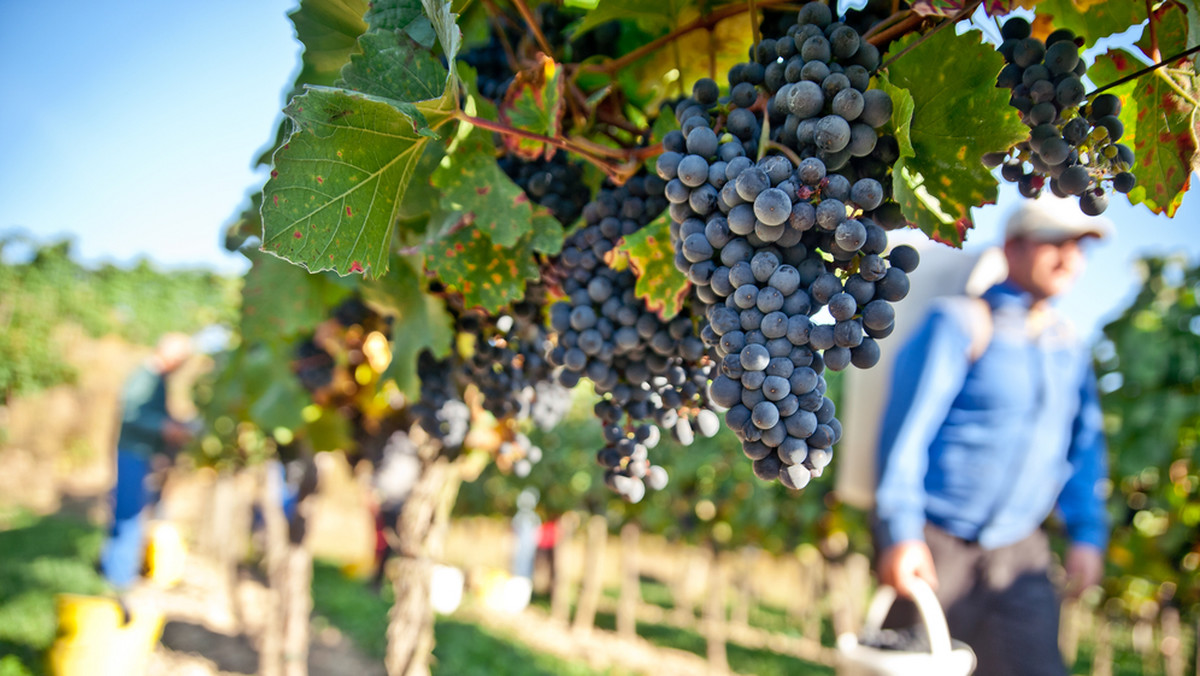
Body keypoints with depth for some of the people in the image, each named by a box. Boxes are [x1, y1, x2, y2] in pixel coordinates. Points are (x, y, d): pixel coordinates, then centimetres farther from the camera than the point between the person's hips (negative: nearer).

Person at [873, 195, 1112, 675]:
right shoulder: (960, 323, -9)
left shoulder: (1068, 346, 11)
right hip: (933, 544, -6)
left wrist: (1088, 533, 8)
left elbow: (1083, 443, 18)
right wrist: (901, 531, -20)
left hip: (1019, 551, 6)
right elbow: (906, 424, -14)